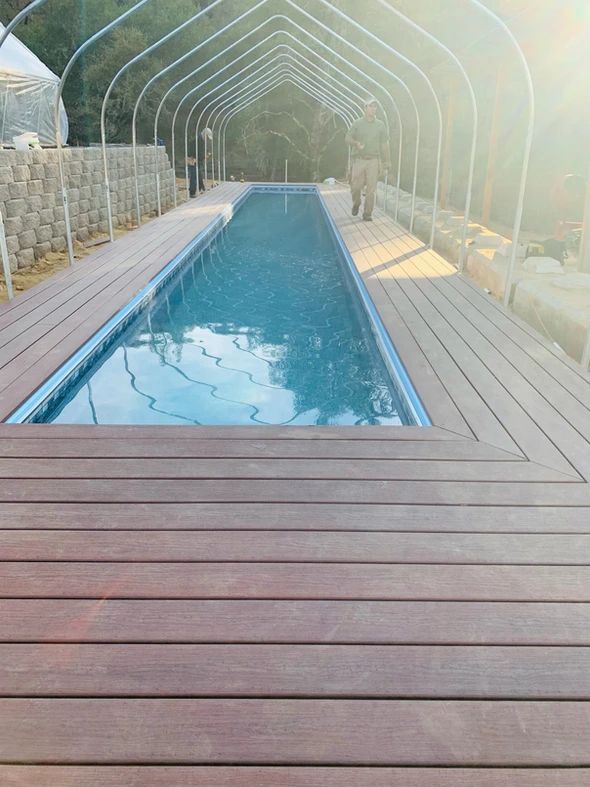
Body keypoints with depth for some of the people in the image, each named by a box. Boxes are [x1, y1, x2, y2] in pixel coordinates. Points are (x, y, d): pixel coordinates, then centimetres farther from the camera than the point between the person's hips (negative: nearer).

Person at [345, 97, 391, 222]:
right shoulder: (357, 124, 4)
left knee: (371, 189, -3)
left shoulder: (380, 125, 7)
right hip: (359, 160, 0)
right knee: (356, 187, -1)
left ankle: (367, 214, 5)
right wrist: (356, 143, -18)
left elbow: (384, 144, 7)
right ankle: (356, 204, 29)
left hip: (373, 161, 1)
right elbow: (348, 138, 3)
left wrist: (386, 162, 4)